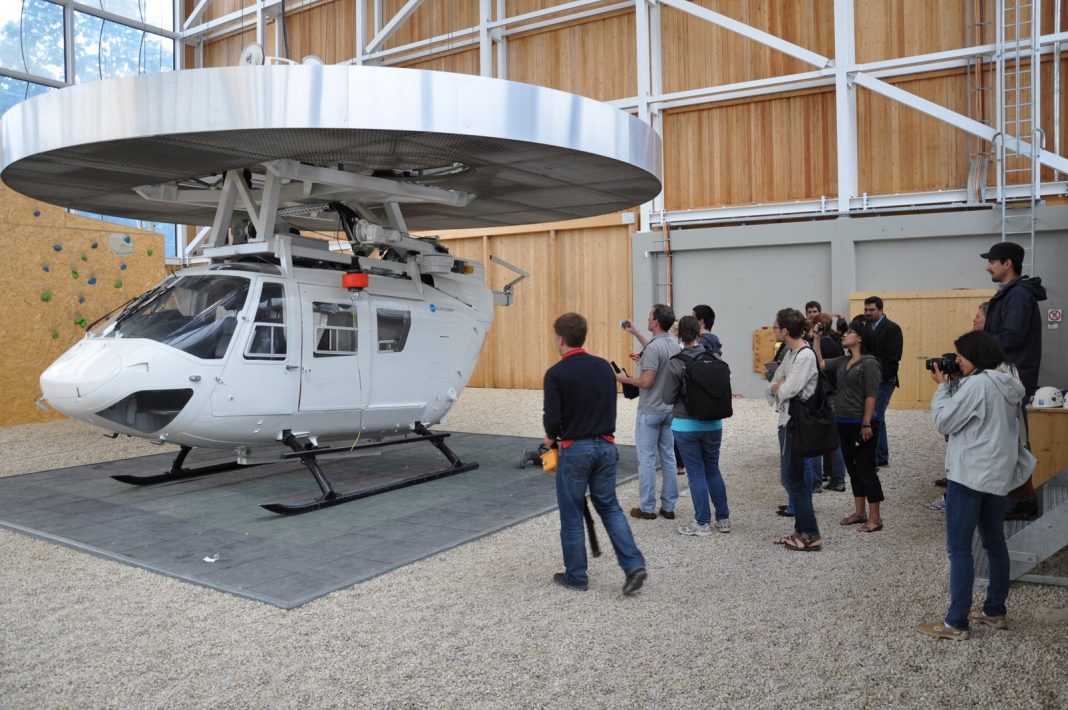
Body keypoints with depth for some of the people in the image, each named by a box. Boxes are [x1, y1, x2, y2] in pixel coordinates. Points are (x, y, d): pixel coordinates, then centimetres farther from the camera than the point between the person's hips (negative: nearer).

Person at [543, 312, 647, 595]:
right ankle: (634, 565, 3)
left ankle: (576, 576, 20)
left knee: (572, 515, 9)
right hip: (605, 445, 5)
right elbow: (611, 407, 11)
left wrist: (551, 438, 4)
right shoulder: (604, 367, 4)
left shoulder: (556, 373, -14)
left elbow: (552, 418, -17)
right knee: (609, 507, 16)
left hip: (575, 450, -5)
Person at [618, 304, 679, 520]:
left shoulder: (653, 348, -21)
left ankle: (647, 508, 6)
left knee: (647, 459, 0)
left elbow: (646, 382, -24)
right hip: (669, 409, 8)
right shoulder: (673, 344, 7)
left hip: (650, 411, -8)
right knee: (668, 457, 10)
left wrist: (624, 379, -6)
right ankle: (668, 507, 17)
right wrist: (636, 333, 34)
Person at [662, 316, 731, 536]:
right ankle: (723, 519, 25)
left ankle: (702, 523, 15)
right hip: (713, 423, 4)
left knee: (696, 473, 6)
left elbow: (668, 398, -10)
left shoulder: (675, 363, -15)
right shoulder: (714, 358, -5)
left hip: (686, 425, -3)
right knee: (713, 470, 18)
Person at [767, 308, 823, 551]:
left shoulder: (806, 356, -17)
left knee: (792, 479, -5)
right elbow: (772, 389, 11)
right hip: (787, 422, 9)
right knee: (797, 478, 14)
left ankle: (811, 536, 2)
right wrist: (778, 387, -10)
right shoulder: (790, 354, 12)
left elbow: (786, 391, -23)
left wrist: (777, 387, -2)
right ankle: (802, 531, 23)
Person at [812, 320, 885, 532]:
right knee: (853, 469, 14)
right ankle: (859, 513, 25)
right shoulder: (842, 361, 10)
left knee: (866, 470, -2)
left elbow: (871, 395, -16)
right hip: (844, 424, 8)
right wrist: (816, 337, -2)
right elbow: (820, 363, 0)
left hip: (861, 425, -8)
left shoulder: (869, 363, -12)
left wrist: (866, 424, -19)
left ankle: (875, 518, 7)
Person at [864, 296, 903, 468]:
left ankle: (873, 458, -4)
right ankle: (882, 457, 22)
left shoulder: (892, 328, -7)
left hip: (883, 381, -7)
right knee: (877, 418, 12)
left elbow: (893, 358, -13)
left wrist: (879, 377, -17)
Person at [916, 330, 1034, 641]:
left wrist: (942, 386, -5)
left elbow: (943, 422, -15)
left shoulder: (977, 384, -18)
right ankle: (995, 611, 28)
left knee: (959, 549, -4)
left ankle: (956, 623, -1)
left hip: (969, 475, -10)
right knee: (995, 545, 17)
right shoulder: (1008, 386, 11)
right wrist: (953, 385, 6)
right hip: (998, 474, 10)